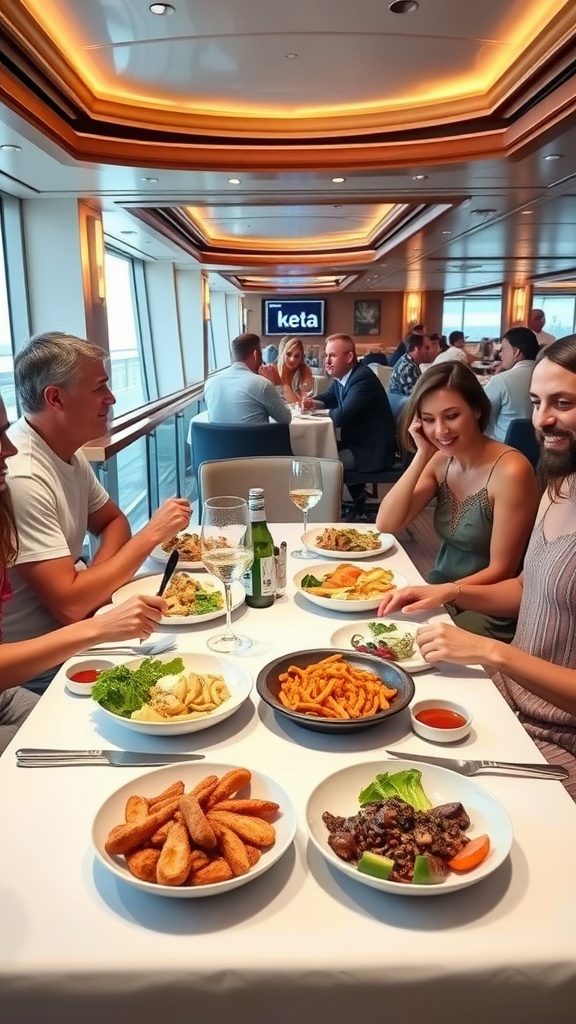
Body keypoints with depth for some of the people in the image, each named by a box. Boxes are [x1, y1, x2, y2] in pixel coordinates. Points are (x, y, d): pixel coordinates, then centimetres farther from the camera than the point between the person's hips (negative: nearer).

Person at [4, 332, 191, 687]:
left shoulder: (68, 451, 1)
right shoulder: (20, 477, -28)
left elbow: (112, 521, 12)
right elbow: (70, 605, -29)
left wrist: (94, 582, -9)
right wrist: (152, 534, -21)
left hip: (66, 631, 8)